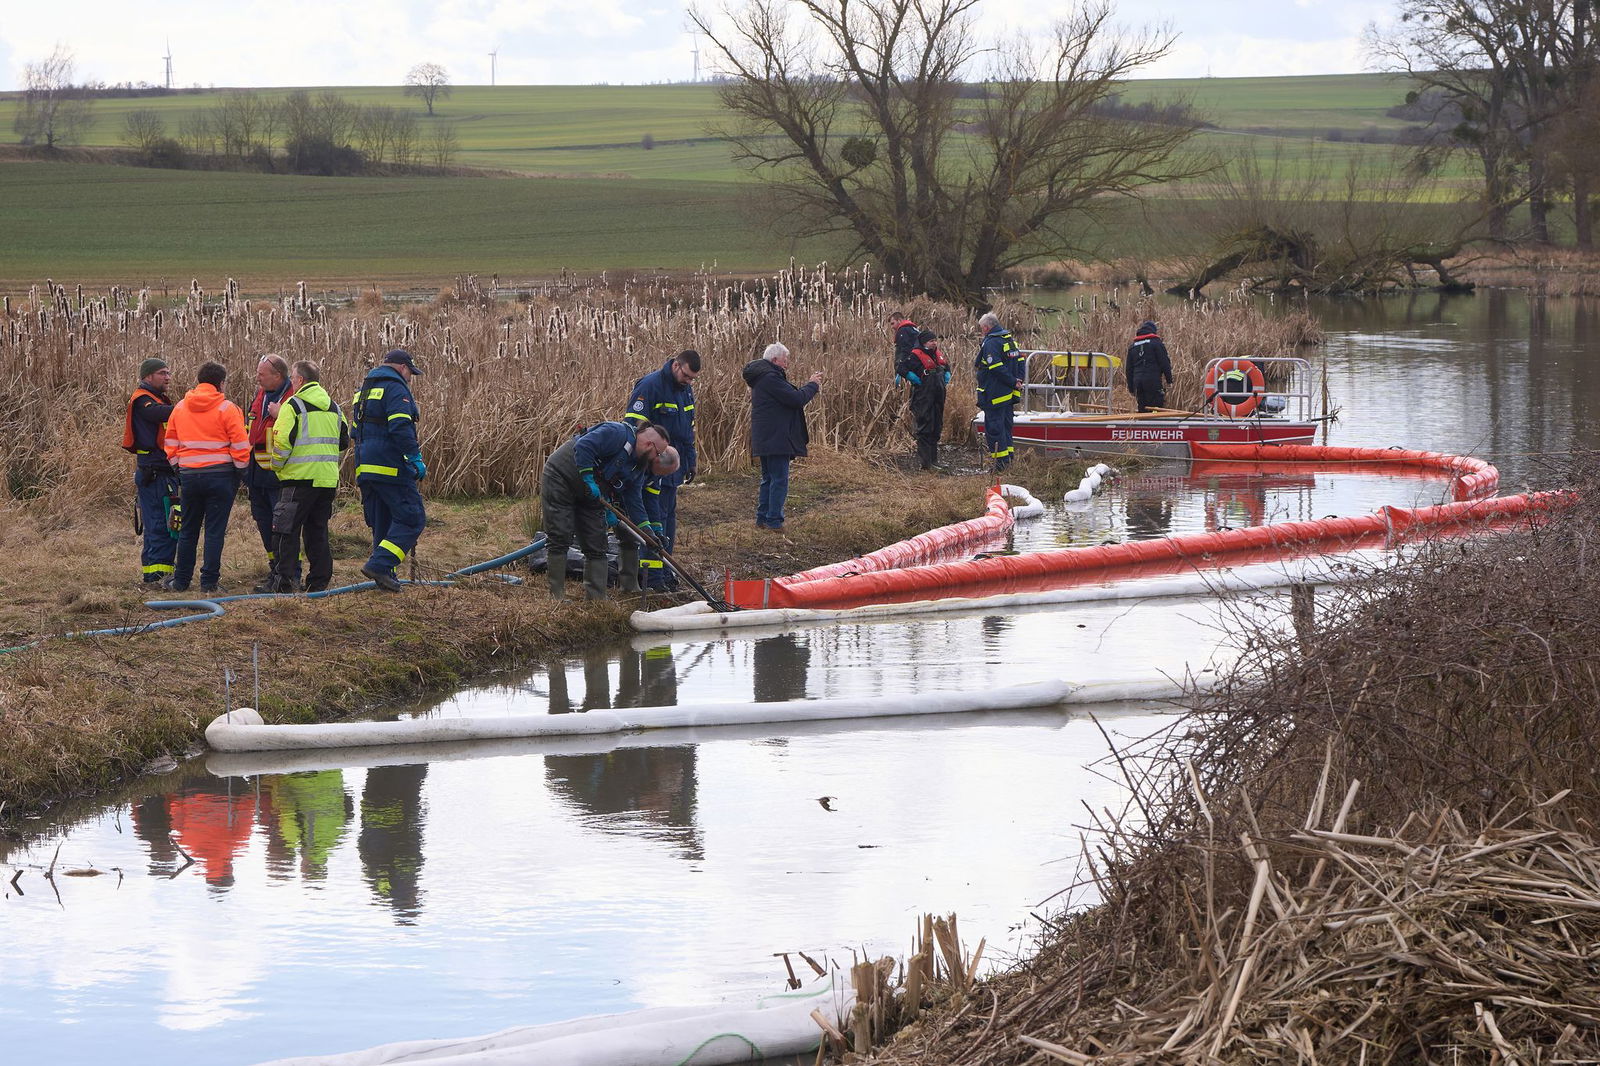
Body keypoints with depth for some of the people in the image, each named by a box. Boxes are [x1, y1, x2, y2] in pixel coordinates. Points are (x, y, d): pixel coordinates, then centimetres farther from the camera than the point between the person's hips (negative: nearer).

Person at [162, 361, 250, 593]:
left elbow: (171, 444, 12)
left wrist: (177, 469, 19)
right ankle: (209, 581, -2)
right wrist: (240, 470, 1)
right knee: (215, 531, 0)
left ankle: (180, 580, 18)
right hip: (220, 475, -4)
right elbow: (240, 445, -9)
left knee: (188, 530, 14)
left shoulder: (180, 408, 8)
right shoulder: (227, 409, -7)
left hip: (189, 475, 4)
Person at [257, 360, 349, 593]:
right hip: (327, 479, 7)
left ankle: (282, 580, -5)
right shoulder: (333, 408, 15)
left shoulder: (292, 406, -8)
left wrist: (276, 464, 4)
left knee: (287, 530, -2)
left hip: (299, 477, -7)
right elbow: (343, 441, 22)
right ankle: (319, 580, 11)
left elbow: (282, 442, -14)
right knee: (317, 530, 12)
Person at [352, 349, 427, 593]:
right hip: (391, 467, -9)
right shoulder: (395, 388, -8)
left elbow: (355, 431, 25)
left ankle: (385, 576, 10)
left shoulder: (364, 389, 22)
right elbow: (401, 428, -19)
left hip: (365, 469, 9)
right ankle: (380, 565, -19)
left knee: (381, 523, 14)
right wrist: (415, 458, -17)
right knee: (412, 518, -8)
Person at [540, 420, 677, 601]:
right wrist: (589, 479, -31)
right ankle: (557, 595, -10)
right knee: (560, 538, -12)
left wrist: (648, 531, -5)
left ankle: (597, 597, 4)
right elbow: (582, 446, -31)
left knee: (596, 546, 3)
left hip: (589, 497, 9)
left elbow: (633, 501, 4)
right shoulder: (617, 433, -20)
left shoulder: (639, 467, 7)